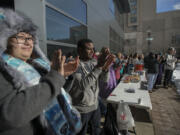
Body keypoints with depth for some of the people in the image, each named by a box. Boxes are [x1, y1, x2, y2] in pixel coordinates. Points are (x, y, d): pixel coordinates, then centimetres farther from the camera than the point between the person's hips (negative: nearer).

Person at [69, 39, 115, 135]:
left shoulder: (94, 62, 0)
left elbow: (105, 79, 0)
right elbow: (83, 85, -30)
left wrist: (105, 67, -21)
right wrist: (99, 66, -33)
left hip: (95, 106, 6)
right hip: (81, 109, -5)